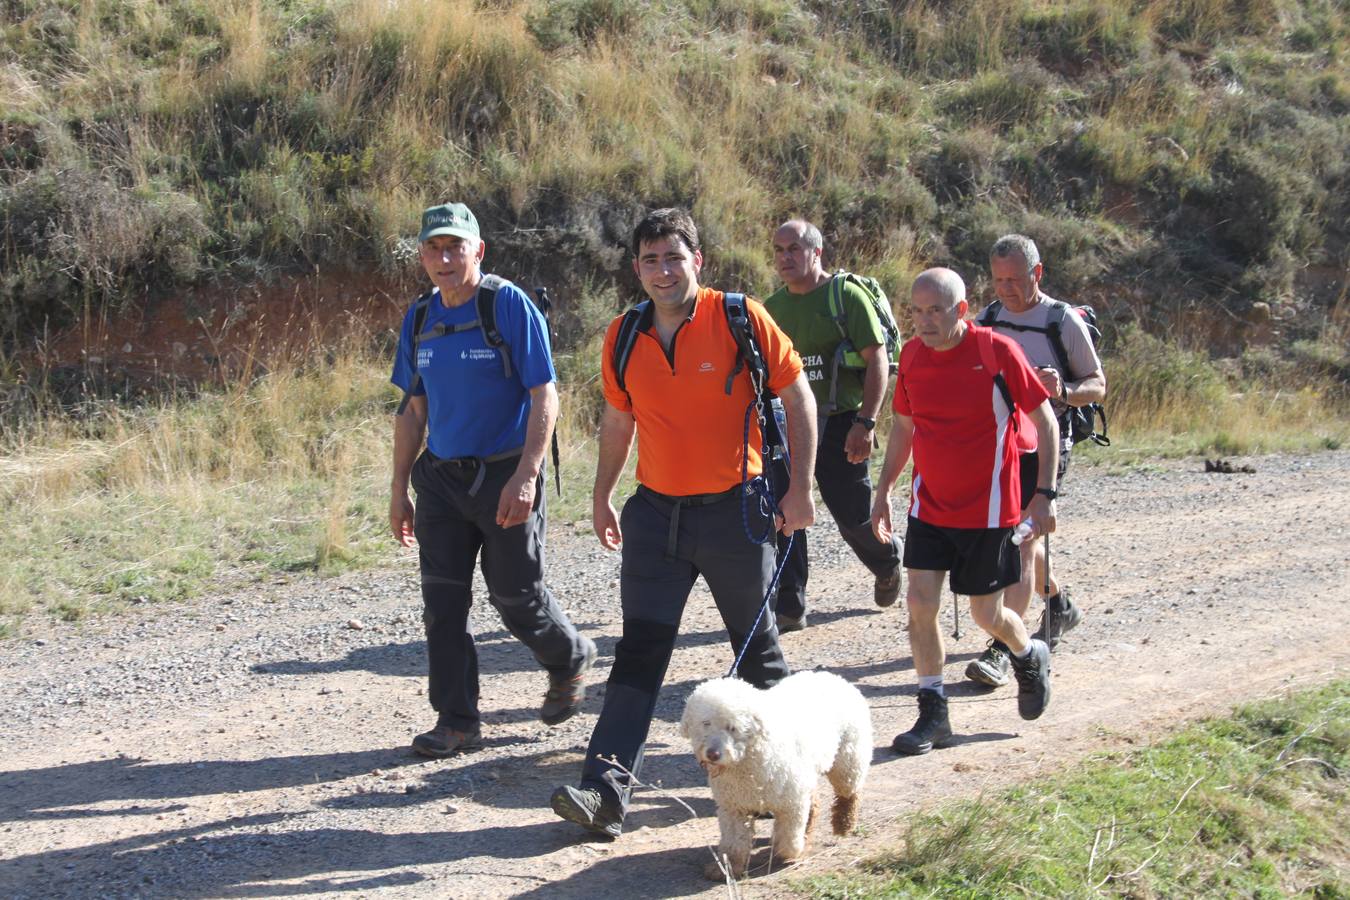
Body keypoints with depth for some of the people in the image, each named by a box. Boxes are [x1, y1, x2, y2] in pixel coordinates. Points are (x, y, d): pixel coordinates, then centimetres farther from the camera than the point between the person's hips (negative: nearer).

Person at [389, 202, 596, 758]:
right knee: (443, 602, 2)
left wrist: (525, 477, -22)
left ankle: (570, 661, 34)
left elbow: (544, 398, -14)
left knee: (516, 597, 4)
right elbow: (414, 411, 15)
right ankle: (456, 721, 12)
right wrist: (399, 489, 12)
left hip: (505, 477, -5)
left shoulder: (510, 305, -10)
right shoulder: (419, 320, 8)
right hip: (441, 478, 5)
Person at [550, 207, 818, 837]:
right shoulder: (623, 337, 3)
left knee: (757, 648, 12)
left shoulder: (741, 319, -9)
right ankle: (607, 789, -7)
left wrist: (799, 487, -8)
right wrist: (601, 495, 18)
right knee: (639, 651, -4)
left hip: (735, 512, -3)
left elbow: (797, 398, -4)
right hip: (655, 512, 3)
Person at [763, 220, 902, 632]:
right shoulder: (773, 305, 9)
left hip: (838, 423, -5)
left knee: (853, 517, 3)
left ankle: (887, 561, 36)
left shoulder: (846, 296, -9)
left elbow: (877, 361, -13)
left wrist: (865, 422, -20)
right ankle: (789, 607, 6)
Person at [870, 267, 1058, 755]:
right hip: (929, 505, 4)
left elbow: (1045, 420, -8)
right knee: (920, 602, -5)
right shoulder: (911, 354, -1)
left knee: (986, 614, 5)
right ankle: (933, 714, 7)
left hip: (987, 508, -4)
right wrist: (883, 490, 11)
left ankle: (1030, 656, 39)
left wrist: (1045, 495, -12)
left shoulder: (997, 351, -15)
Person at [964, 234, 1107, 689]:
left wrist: (1064, 390, -24)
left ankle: (1001, 651, -13)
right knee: (1017, 539, 17)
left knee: (1022, 542, -13)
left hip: (1043, 446, -6)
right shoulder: (988, 320, 7)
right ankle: (1059, 605, 43)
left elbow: (1097, 386, -3)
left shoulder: (1064, 322, -8)